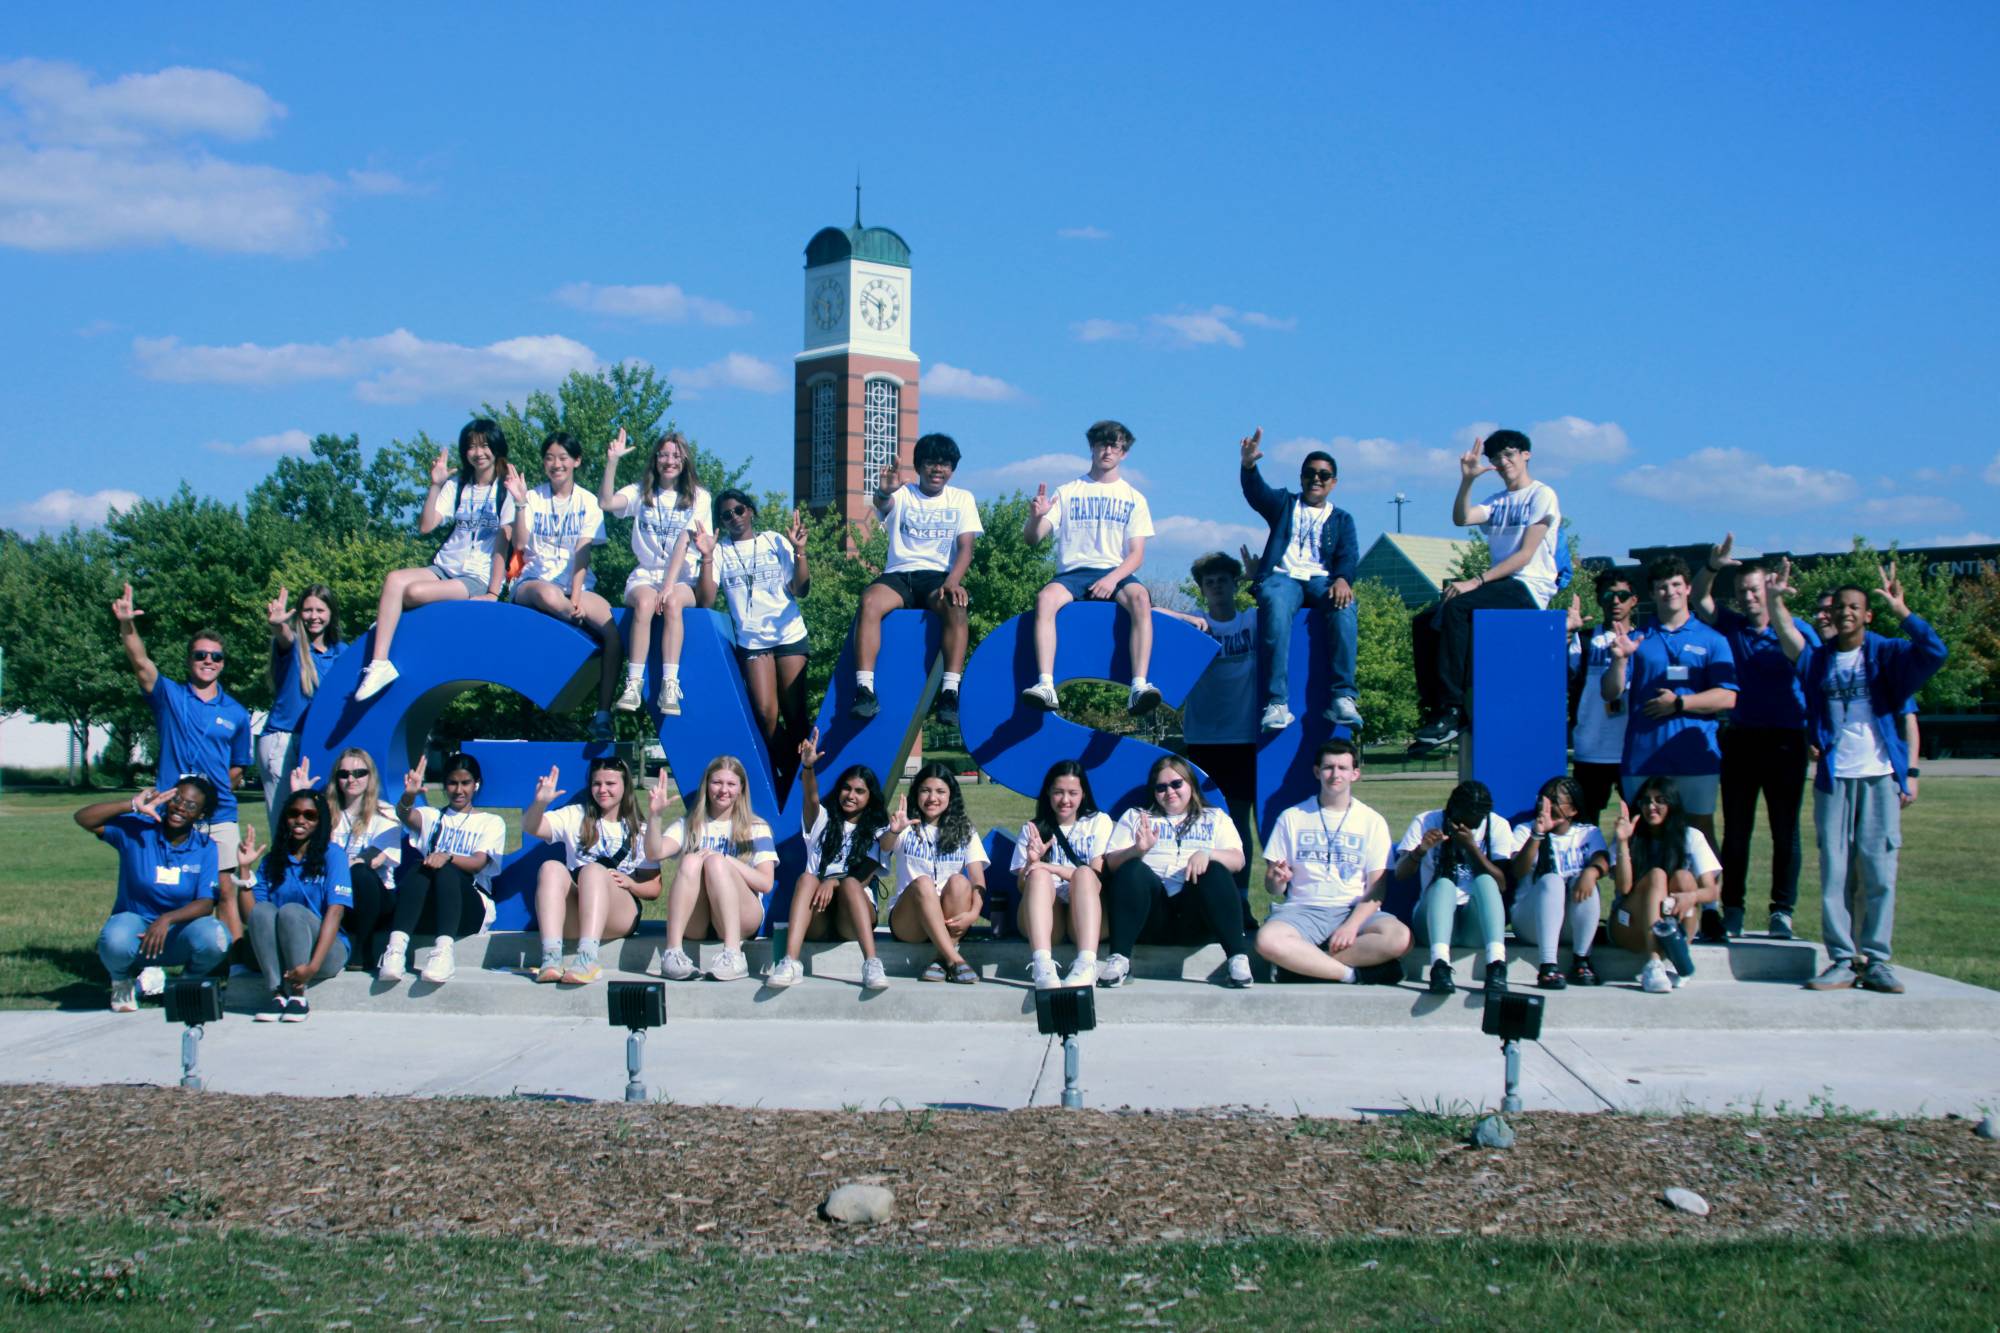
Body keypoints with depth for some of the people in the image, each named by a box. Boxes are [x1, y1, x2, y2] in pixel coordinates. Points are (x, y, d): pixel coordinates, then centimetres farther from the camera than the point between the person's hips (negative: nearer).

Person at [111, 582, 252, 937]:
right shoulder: (169, 696, 5)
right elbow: (141, 663, -13)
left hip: (219, 817, 1)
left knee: (225, 889, 0)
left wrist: (216, 792, 6)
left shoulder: (236, 714, 9)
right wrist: (127, 625, -29)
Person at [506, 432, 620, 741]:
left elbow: (583, 553, -3)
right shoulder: (533, 498, 7)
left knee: (614, 633, -27)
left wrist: (576, 596, -16)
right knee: (549, 595, -41)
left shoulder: (588, 502, 7)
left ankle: (602, 716, -24)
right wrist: (520, 504, -17)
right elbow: (520, 545, -6)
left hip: (576, 585, 1)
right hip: (535, 581, -1)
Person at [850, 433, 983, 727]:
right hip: (899, 575, 0)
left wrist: (953, 581, -19)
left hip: (938, 575, 0)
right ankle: (864, 690, -36)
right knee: (869, 601, -32)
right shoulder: (903, 495, 9)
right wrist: (883, 493, -43)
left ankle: (949, 692, -40)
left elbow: (965, 548, 1)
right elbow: (884, 505, -16)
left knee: (956, 608, -35)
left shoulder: (962, 499, 12)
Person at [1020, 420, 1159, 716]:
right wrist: (1036, 517, -18)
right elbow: (1031, 539, 5)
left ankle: (1139, 688, -45)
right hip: (1072, 573, 0)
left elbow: (1137, 554, 5)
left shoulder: (1133, 499, 16)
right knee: (1045, 597, -34)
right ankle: (1046, 685, -44)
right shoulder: (1066, 492, 15)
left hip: (1116, 573, 0)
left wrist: (1113, 579, -15)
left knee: (1140, 598, -35)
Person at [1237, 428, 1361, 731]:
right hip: (1283, 575, -1)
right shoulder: (1285, 504, 22)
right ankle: (1277, 703, -43)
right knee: (1275, 606, -37)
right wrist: (1248, 465, -22)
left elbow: (1349, 555, 6)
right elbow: (1256, 491, 1)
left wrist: (1342, 579, -18)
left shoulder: (1341, 519, 24)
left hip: (1322, 579, 1)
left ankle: (1342, 697, -37)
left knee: (1345, 608, -34)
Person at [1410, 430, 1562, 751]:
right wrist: (1467, 479, -11)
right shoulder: (1497, 503, 21)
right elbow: (1461, 518, 1)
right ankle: (1436, 710, -14)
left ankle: (1452, 708, -33)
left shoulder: (1542, 495, 0)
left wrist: (1476, 581, -20)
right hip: (1501, 586, 8)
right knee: (1424, 622, -10)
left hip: (1530, 589, -7)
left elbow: (1526, 554, -12)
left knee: (1454, 607, -31)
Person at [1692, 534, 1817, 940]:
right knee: (1736, 830, 4)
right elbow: (1699, 599, -3)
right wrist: (1712, 567, -18)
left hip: (1785, 741, -2)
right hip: (1741, 738, 2)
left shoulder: (1799, 631, 1)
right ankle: (1732, 909, 9)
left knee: (1785, 830, 1)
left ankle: (1783, 911, 5)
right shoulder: (1731, 627, 8)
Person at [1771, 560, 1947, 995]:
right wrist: (1774, 600, -20)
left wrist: (1900, 609, -21)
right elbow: (1789, 640, -7)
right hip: (1833, 779, 2)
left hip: (1878, 777, -2)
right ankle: (1842, 960, 5)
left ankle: (1875, 961, 4)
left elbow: (1933, 652, -13)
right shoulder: (1819, 660, 11)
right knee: (1834, 873, 0)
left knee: (1879, 872, -1)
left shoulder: (1885, 654, 4)